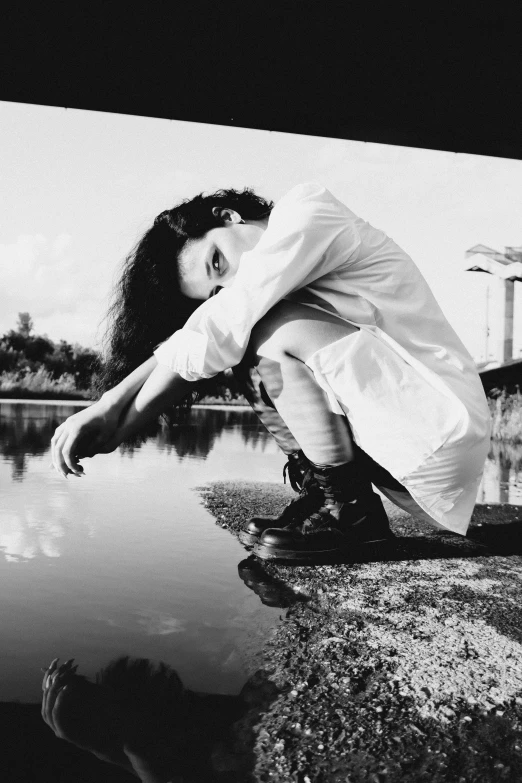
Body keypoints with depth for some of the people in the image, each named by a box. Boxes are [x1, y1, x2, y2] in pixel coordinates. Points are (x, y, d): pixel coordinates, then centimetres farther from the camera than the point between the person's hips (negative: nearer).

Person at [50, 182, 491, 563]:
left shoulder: (305, 210, -10)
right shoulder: (276, 289, 13)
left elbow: (218, 333, -16)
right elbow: (187, 351, 4)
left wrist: (116, 431, -10)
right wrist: (110, 405, -10)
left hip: (444, 435, -8)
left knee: (273, 329, -19)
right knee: (251, 355, 7)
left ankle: (346, 506, -7)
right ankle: (326, 497, 5)